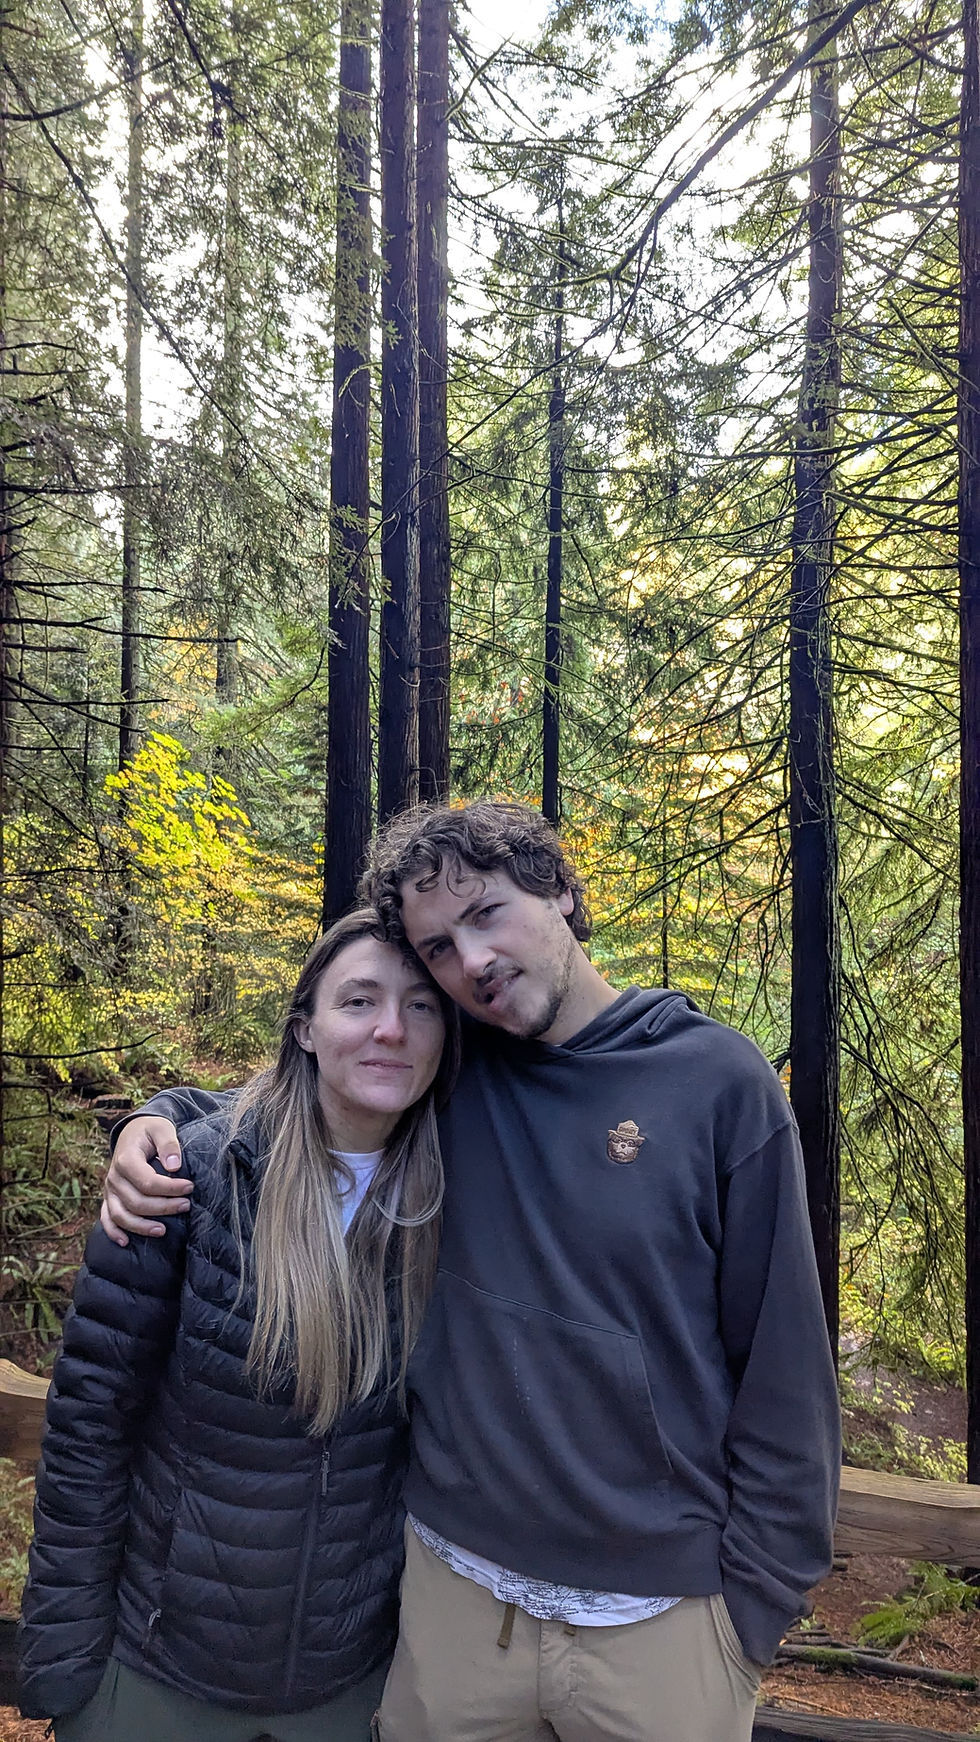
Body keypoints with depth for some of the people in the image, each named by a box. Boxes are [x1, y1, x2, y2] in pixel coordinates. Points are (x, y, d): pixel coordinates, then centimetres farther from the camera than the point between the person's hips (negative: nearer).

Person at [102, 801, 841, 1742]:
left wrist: (756, 1600, -5)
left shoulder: (719, 1079, -12)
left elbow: (784, 1370, -8)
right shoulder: (448, 1076, -5)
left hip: (661, 1613, -2)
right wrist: (155, 1119, -8)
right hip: (453, 1587, 3)